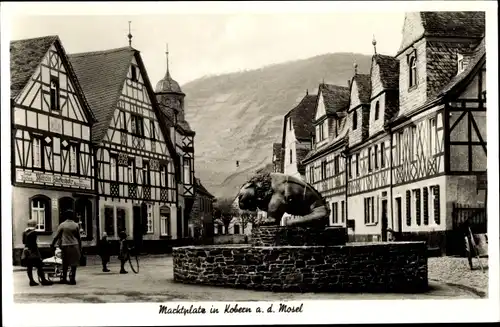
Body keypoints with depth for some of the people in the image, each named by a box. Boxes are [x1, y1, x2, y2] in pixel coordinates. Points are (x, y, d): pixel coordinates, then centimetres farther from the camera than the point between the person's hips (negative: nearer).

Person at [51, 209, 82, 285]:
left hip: (65, 246, 0)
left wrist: (52, 245, 11)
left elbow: (56, 236, 0)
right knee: (74, 264, 4)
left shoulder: (62, 225, -1)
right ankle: (72, 279, 0)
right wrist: (80, 248, 14)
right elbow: (79, 238, 6)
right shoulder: (76, 225, 2)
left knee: (65, 264, 9)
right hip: (74, 246, 0)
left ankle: (64, 278, 13)